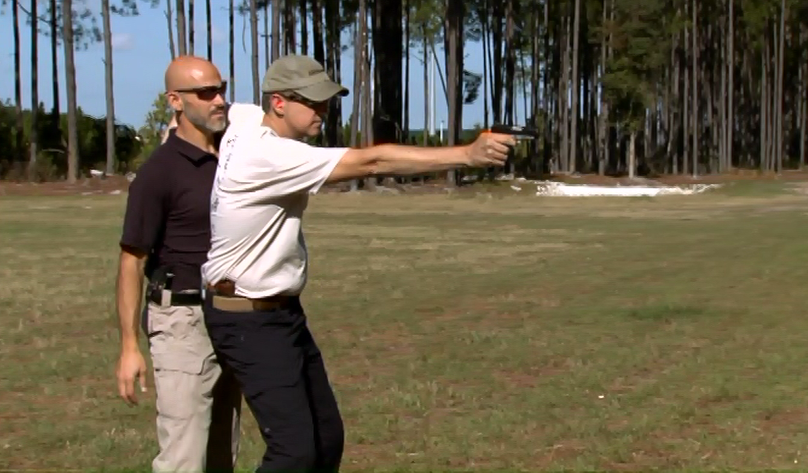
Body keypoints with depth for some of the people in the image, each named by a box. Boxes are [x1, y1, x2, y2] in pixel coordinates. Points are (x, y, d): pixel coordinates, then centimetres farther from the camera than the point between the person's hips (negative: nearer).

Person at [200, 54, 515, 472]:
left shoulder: (243, 129, 5)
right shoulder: (266, 154, -25)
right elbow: (372, 162, -32)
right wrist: (466, 154, -35)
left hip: (283, 312, 10)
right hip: (249, 322, -10)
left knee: (327, 437, 11)